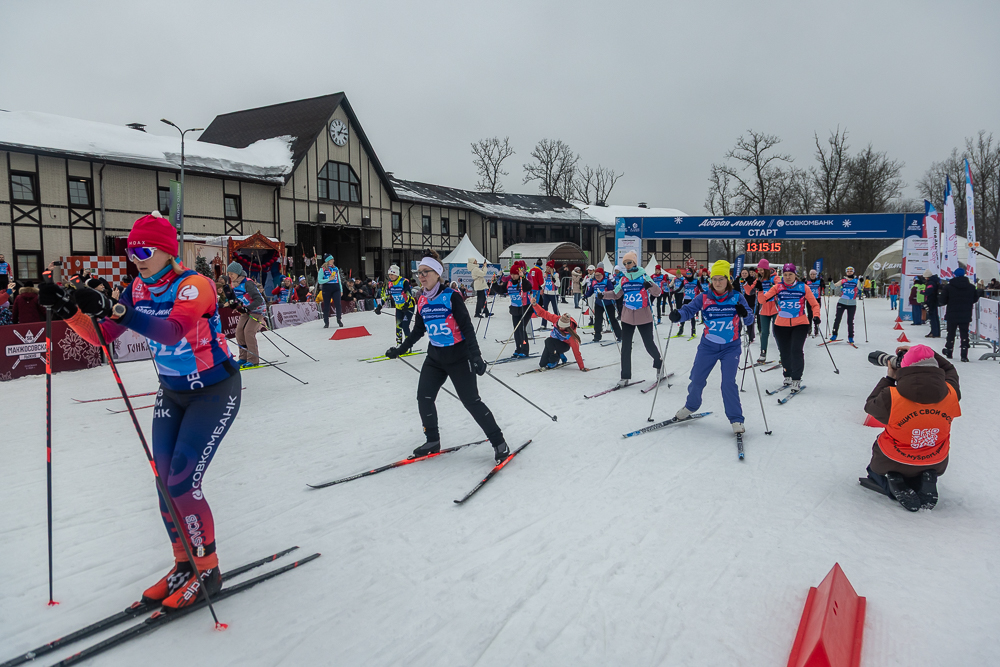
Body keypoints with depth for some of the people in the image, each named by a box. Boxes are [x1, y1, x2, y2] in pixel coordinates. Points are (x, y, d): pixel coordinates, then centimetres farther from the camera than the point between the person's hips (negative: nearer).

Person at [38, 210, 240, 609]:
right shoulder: (138, 290, 1)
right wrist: (69, 310, -19)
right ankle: (184, 565, 23)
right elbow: (101, 337, -3)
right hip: (172, 393, 7)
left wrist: (114, 310, -50)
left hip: (215, 391, -7)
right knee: (165, 485, 4)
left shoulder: (194, 285, -22)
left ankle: (207, 571, 7)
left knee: (182, 483, -11)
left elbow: (174, 331, -41)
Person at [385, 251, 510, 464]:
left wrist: (476, 356, -23)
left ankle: (499, 443, 4)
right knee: (424, 397, 2)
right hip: (435, 356, 7)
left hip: (458, 356, -6)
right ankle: (433, 441, 21)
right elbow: (418, 330, 17)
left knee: (471, 401, -7)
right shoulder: (422, 300, 5)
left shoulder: (451, 297, -14)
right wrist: (400, 349, 18)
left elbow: (467, 328, -16)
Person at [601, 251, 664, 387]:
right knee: (625, 347, 1)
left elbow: (657, 292, -11)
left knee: (649, 344, 4)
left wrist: (650, 285, -30)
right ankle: (625, 376, 8)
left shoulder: (644, 276, -3)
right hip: (627, 317, 4)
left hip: (644, 317, -4)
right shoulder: (623, 279, 8)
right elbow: (616, 294, 16)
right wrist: (604, 294, -1)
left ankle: (659, 365, 33)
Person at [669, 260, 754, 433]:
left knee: (729, 382, -10)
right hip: (708, 347, 1)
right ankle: (690, 407, 34)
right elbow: (689, 309, -14)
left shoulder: (737, 297, -4)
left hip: (731, 348, -1)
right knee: (697, 380, 5)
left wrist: (744, 314, -27)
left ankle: (736, 420, 4)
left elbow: (749, 320, -3)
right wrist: (678, 315, -36)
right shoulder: (704, 298, -4)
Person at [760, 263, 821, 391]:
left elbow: (815, 304, 4)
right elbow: (763, 299, -6)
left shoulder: (803, 287, 0)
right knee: (784, 352, 10)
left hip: (800, 324, -2)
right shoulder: (777, 287, 2)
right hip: (781, 325, 2)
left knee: (796, 350, -15)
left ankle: (796, 380, -4)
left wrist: (816, 316, -12)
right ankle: (788, 376, 32)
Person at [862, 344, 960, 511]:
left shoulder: (891, 398, -31)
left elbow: (870, 405, -6)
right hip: (935, 464, 2)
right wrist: (924, 352, 6)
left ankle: (895, 487, 6)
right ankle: (926, 482, 7)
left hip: (892, 464, -2)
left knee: (874, 468, 33)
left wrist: (889, 378, 1)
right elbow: (949, 369, 5)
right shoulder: (951, 394, -19)